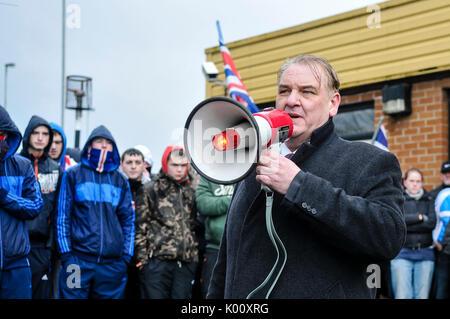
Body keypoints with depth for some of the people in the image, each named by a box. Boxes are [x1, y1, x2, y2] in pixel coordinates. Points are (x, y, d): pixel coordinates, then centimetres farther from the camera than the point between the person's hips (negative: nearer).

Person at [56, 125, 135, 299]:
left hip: (112, 263, 2)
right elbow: (62, 216, 3)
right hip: (79, 259, -2)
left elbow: (128, 220, 14)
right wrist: (66, 254, -4)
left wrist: (126, 256, 5)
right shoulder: (73, 174, 6)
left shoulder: (120, 180, 14)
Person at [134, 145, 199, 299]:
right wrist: (142, 257, -8)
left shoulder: (191, 192, 17)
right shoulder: (151, 190, 3)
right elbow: (140, 225, -2)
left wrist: (198, 255, 16)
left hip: (186, 262, 4)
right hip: (157, 259, -4)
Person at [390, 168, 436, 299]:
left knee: (422, 296, -2)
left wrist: (405, 225, -5)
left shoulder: (429, 200, 14)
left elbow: (432, 223, -2)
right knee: (402, 296, -9)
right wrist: (419, 217, -6)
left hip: (425, 254, 2)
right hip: (402, 253, -2)